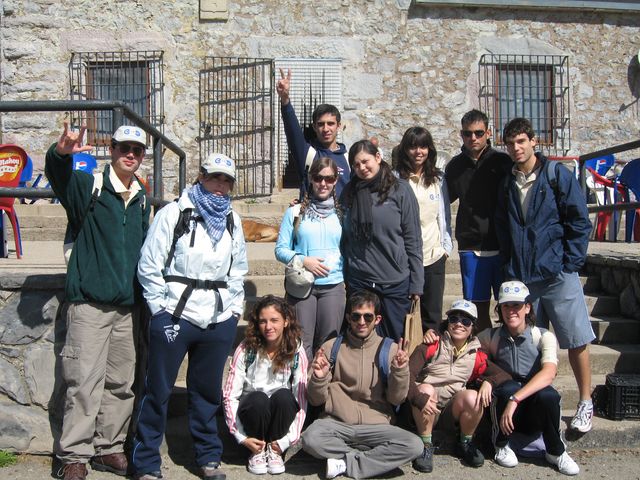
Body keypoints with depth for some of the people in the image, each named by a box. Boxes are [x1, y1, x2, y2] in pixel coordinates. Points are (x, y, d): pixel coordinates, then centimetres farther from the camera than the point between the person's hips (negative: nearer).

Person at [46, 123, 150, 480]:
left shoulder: (142, 199, 13)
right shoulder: (89, 186, -2)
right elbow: (59, 175, -24)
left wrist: (145, 296, 14)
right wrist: (61, 153, -47)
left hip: (127, 307, 6)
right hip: (89, 303, -5)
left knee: (121, 383, 11)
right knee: (84, 382, -6)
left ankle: (109, 448, 23)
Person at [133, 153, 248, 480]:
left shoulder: (232, 221, 12)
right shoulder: (173, 214, -3)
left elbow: (238, 270, 19)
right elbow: (149, 266, -5)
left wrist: (235, 308, 11)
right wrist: (161, 310, -7)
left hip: (219, 321, 4)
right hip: (174, 317, -4)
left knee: (208, 391, 13)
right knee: (158, 391, 3)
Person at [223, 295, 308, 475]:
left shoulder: (296, 351, -9)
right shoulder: (246, 349, -11)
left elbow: (301, 398, -11)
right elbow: (230, 396, -10)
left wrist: (288, 439, -17)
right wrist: (242, 437, -15)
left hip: (280, 416, 1)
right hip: (251, 411, -1)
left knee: (283, 396, -31)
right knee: (258, 399, -33)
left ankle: (274, 451, -9)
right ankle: (257, 451, -8)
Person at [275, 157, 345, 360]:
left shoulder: (341, 213, 8)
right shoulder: (295, 212, 3)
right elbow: (280, 249, 1)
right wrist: (303, 261, -14)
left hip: (333, 285, 2)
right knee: (302, 343, 1)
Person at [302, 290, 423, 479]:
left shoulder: (390, 349, 4)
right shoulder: (331, 347, 5)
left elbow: (396, 399, 1)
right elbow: (317, 400, 5)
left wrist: (400, 371, -15)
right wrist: (319, 378, -15)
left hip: (376, 426, 1)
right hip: (336, 423, 0)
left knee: (414, 446, -25)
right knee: (311, 439, -31)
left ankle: (346, 463, -13)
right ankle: (375, 457, -10)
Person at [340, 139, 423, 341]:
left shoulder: (400, 189, -3)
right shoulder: (350, 192, 6)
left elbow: (413, 239, -4)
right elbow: (344, 236, 11)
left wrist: (416, 283, -6)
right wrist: (344, 275, 6)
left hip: (395, 281, -2)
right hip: (358, 281, 3)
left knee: (398, 340, 8)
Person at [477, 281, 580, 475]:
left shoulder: (544, 337, -9)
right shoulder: (491, 337, 0)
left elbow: (549, 373, -26)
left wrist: (515, 399, -36)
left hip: (535, 414, -1)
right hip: (504, 408, 1)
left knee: (548, 395, -34)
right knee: (509, 387, -32)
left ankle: (556, 452, -6)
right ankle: (501, 445, -5)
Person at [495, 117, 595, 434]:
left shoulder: (558, 176, -3)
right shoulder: (507, 184, 10)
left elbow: (580, 222, -3)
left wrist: (570, 263, -8)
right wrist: (510, 265, 8)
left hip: (558, 274, -4)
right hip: (521, 276, 4)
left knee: (576, 341, 2)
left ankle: (586, 403, 16)